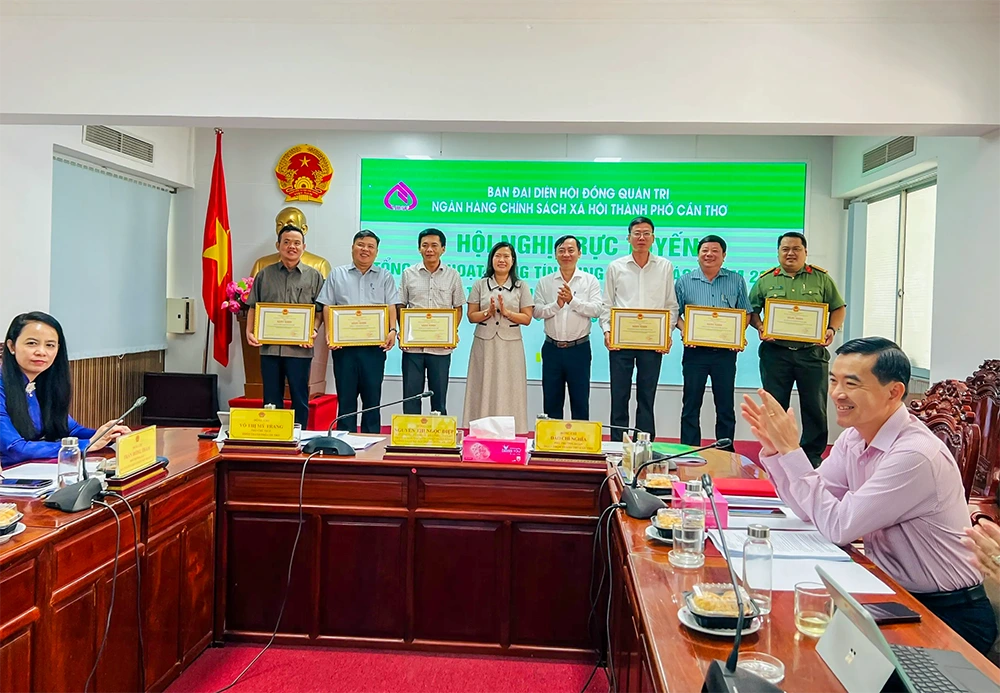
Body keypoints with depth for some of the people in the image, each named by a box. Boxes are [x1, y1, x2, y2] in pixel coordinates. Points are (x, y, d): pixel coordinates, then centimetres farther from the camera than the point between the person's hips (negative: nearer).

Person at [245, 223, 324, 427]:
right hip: (269, 346, 2)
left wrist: (314, 330, -12)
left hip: (300, 348, -1)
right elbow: (253, 307, 12)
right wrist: (249, 332, -2)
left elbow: (321, 310, 5)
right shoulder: (265, 275, 11)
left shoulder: (314, 277, 7)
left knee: (299, 398, 5)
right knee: (271, 399, 8)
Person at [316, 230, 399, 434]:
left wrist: (392, 330, -14)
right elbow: (328, 308, 7)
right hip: (343, 344, 0)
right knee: (345, 396, 5)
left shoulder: (385, 277, 11)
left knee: (372, 397, 4)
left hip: (374, 346, 0)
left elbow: (392, 308, 3)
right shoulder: (337, 274, 11)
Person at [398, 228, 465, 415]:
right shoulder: (408, 274, 5)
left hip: (441, 347, 0)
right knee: (411, 396, 5)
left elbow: (457, 308, 8)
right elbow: (401, 306, 9)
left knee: (439, 397, 8)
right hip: (412, 345, 1)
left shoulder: (452, 275, 4)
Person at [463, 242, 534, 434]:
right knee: (484, 390, 1)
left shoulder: (521, 286, 6)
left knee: (508, 391, 0)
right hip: (485, 344, 1)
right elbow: (471, 316, 5)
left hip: (510, 344, -1)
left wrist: (506, 312, -13)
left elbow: (527, 318, 2)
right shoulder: (480, 285, 7)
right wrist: (488, 313, -13)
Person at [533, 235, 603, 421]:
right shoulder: (544, 282, 5)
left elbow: (597, 309, -11)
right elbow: (537, 312, -3)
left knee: (580, 401, 7)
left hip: (579, 349, -2)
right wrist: (557, 304, -19)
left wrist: (573, 300, -23)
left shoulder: (590, 281, 1)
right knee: (551, 402, 10)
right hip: (552, 348, 2)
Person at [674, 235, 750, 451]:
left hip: (725, 352, 1)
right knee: (691, 405, 4)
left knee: (726, 406, 6)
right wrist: (684, 330, -12)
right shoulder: (685, 282, 6)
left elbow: (745, 313, 9)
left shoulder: (736, 281, 7)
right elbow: (675, 313, 6)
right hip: (695, 350, 0)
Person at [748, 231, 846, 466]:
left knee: (815, 407, 4)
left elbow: (839, 308, 10)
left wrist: (832, 329, -7)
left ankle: (813, 457, 16)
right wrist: (760, 328, -8)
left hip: (812, 352, 0)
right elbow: (752, 310, 10)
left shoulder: (821, 278, 7)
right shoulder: (765, 280, 8)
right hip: (775, 352, 0)